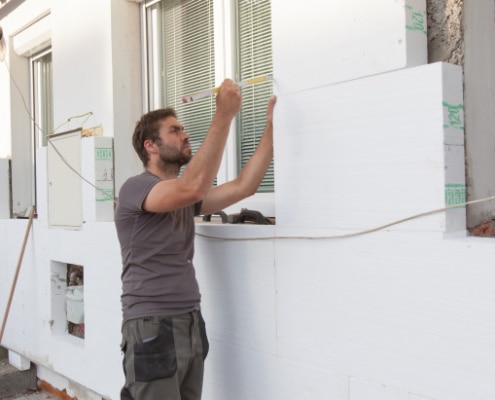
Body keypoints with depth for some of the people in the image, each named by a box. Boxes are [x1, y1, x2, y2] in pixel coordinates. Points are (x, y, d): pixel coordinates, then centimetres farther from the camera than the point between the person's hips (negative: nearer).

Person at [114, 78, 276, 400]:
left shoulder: (185, 197, 15)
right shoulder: (135, 188, -10)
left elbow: (242, 187, 5)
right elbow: (194, 186, -28)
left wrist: (272, 126, 1)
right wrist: (224, 115, -25)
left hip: (191, 323, 7)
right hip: (152, 327, -7)